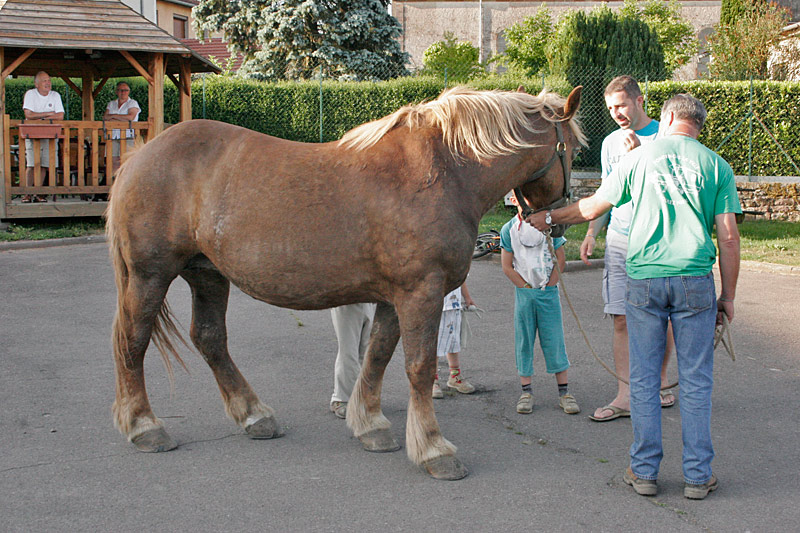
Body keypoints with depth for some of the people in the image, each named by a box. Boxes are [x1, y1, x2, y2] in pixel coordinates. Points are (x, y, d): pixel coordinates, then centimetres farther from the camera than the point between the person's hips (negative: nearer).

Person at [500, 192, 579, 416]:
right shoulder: (509, 229, 0)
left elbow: (560, 259, 3)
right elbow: (507, 266, 0)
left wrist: (549, 284, -4)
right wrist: (526, 287, -5)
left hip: (549, 290, 0)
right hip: (523, 292, 0)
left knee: (554, 339, 1)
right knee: (524, 340, 3)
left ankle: (564, 391, 6)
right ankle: (526, 392, 11)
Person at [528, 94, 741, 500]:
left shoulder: (638, 158, 5)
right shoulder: (716, 166, 3)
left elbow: (591, 208, 11)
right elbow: (728, 237, -1)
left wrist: (549, 218, 28)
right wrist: (728, 295, 6)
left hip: (643, 280, 0)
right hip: (695, 282, 0)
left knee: (644, 380, 9)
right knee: (696, 381, 7)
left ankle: (644, 471, 14)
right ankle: (697, 476, 11)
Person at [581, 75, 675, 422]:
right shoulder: (611, 143, 13)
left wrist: (640, 155, -20)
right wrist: (592, 232, 12)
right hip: (619, 240, 4)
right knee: (621, 319, -2)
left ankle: (660, 381, 24)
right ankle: (625, 396, -1)